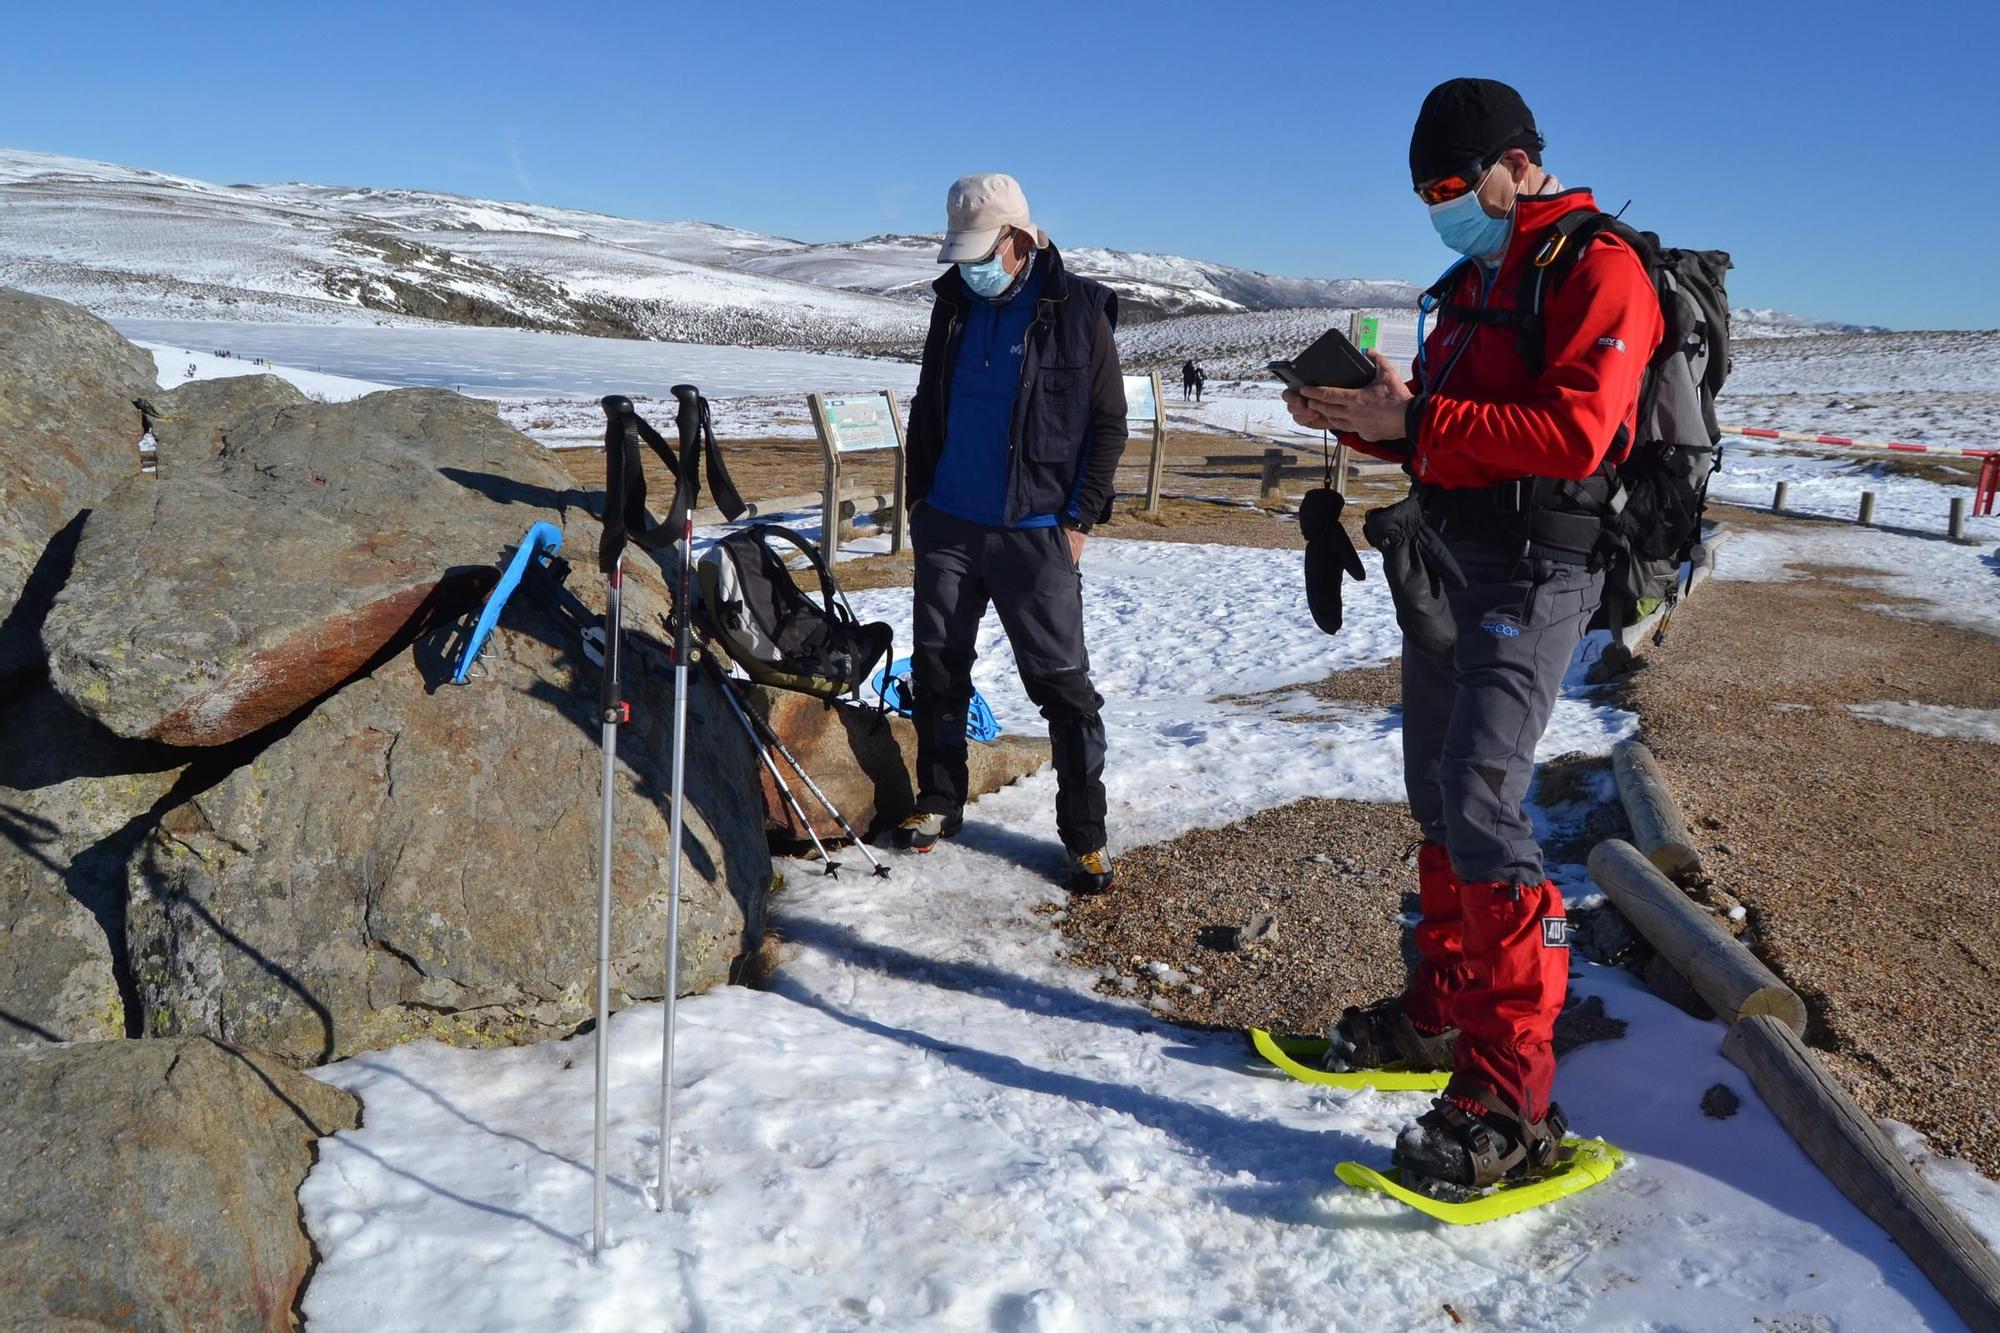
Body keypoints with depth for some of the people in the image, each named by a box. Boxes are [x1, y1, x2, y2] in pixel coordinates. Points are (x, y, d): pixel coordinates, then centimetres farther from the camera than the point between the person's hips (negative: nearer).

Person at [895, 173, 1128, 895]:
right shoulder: (955, 304, 8)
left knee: (1062, 684, -3)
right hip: (947, 525, 5)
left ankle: (1085, 836, 7)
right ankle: (939, 802, 29)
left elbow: (1108, 423, -3)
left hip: (1034, 532, -5)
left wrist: (1078, 520, -9)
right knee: (936, 670, 12)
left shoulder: (1079, 310, -6)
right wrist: (918, 497, 12)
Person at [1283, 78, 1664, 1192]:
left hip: (1534, 572, -9)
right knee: (1438, 799, 13)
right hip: (1448, 562, 9)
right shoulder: (1472, 283, 20)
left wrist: (1413, 416, -23)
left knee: (1481, 804, -18)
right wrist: (1359, 418, 3)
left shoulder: (1597, 270, -9)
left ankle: (1513, 1101, -13)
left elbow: (1574, 429, -22)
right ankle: (1443, 1016, 27)